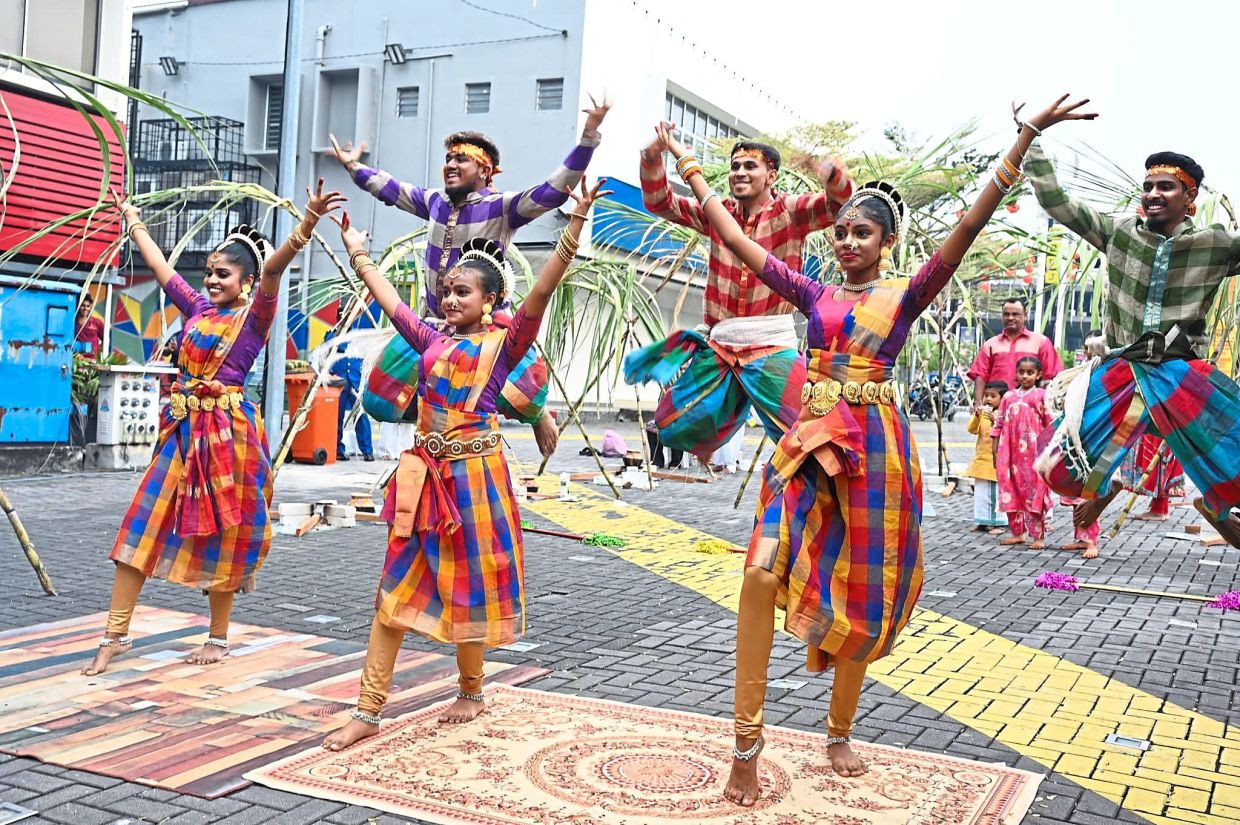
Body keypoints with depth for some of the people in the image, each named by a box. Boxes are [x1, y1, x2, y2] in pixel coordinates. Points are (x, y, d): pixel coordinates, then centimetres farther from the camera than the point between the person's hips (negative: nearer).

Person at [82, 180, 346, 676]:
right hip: (182, 427, 6)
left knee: (221, 530, 2)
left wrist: (309, 220, -36)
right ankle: (116, 634, 11)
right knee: (143, 522, 3)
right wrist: (132, 221, 38)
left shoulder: (254, 315, -4)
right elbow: (160, 266, 26)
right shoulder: (198, 308, 13)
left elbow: (275, 267, -19)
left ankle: (219, 637, 16)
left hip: (228, 428, -6)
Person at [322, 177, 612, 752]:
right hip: (425, 474, 5)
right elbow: (387, 298, 22)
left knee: (466, 590, 7)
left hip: (474, 473, -5)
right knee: (396, 589, 3)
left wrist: (575, 225, -24)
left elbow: (542, 291, -15)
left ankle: (472, 692, 29)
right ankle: (368, 711, 8)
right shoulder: (433, 340, 12)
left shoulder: (504, 343, -2)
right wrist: (357, 252, 30)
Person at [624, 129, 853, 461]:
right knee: (673, 427, 9)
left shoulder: (790, 211, -4)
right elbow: (659, 202, 7)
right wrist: (653, 156, -11)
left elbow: (841, 202, -19)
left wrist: (827, 169, -41)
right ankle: (735, 403, 34)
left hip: (772, 348, -4)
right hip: (718, 346, 4)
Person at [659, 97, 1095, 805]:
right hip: (809, 441, 2)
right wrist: (687, 164, 12)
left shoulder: (906, 295, 4)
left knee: (861, 596, 5)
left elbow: (969, 228, -8)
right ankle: (747, 746, -10)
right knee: (763, 572, -17)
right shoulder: (815, 292, 11)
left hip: (875, 445, -1)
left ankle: (840, 734, 26)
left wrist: (1025, 141, -16)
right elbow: (734, 237, 11)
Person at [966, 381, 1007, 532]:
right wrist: (977, 416, -21)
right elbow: (972, 429, -4)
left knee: (998, 493, 1)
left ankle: (999, 522, 7)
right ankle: (981, 521, 12)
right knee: (981, 493, 6)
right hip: (982, 460, 4)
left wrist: (995, 420, -30)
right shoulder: (982, 413, 8)